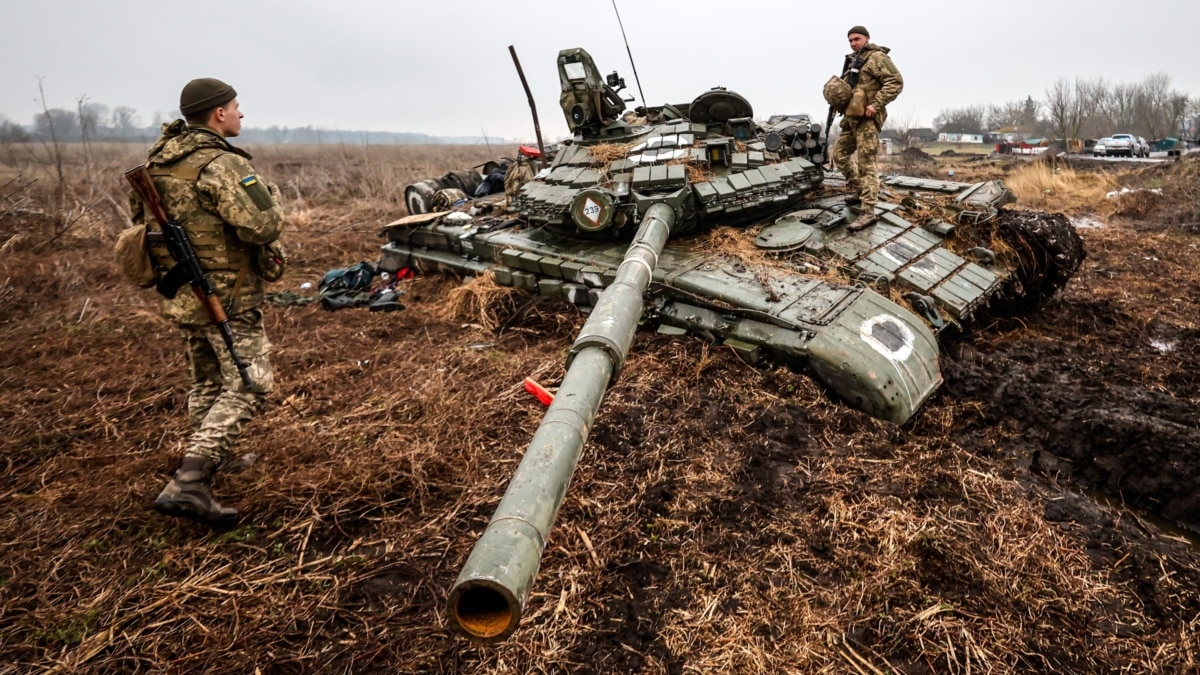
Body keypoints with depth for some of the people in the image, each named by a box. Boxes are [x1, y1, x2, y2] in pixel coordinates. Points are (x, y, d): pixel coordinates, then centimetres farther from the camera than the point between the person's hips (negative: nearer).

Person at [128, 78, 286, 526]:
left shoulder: (158, 158, 9)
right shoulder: (223, 164, -19)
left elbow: (140, 213, 21)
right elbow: (263, 227, -27)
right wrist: (269, 194, -7)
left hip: (180, 292, 9)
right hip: (225, 295, -9)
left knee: (206, 380, 22)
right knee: (248, 385, -6)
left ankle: (211, 458, 38)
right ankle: (188, 484, -14)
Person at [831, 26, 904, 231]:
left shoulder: (877, 57, -8)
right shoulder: (853, 61, 20)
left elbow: (895, 82, -16)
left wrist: (875, 105, -23)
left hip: (867, 118, -10)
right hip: (851, 116, 10)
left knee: (865, 163, -14)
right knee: (839, 154, 17)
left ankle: (868, 212, -17)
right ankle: (860, 191, 29)